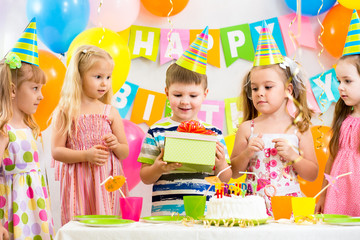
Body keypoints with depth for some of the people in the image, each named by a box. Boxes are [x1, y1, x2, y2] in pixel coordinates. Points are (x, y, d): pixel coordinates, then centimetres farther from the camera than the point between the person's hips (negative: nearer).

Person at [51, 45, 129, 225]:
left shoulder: (111, 113, 7)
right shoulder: (65, 112, -1)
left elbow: (125, 153, 12)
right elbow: (56, 151, -4)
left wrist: (116, 145, -9)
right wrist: (86, 155, -15)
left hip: (105, 183, 2)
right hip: (77, 183, -2)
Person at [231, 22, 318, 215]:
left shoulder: (299, 128, 6)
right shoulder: (247, 128, 6)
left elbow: (313, 175, 7)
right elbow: (233, 172, 8)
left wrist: (292, 155, -7)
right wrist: (247, 153, -7)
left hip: (288, 202, 0)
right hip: (254, 204, 0)